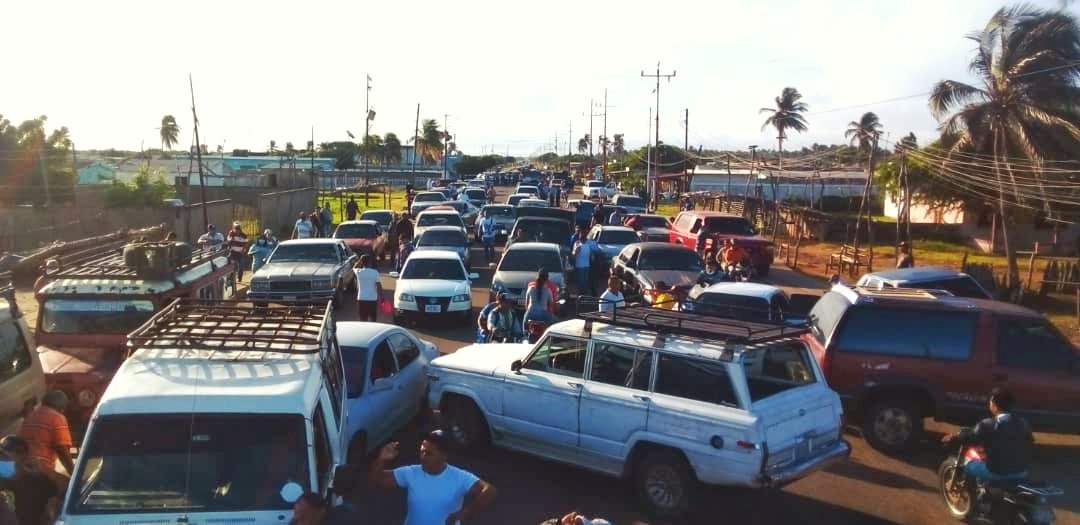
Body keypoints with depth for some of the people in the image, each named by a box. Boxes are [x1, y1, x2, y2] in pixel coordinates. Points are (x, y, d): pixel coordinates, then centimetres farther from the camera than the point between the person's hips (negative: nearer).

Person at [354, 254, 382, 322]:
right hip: (373, 299, 0)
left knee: (363, 320, 5)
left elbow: (354, 268, 22)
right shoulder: (375, 272, -7)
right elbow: (379, 286, -5)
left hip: (361, 299, 0)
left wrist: (360, 261, 16)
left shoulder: (358, 272, -4)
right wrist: (381, 297, 4)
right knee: (373, 320, 9)